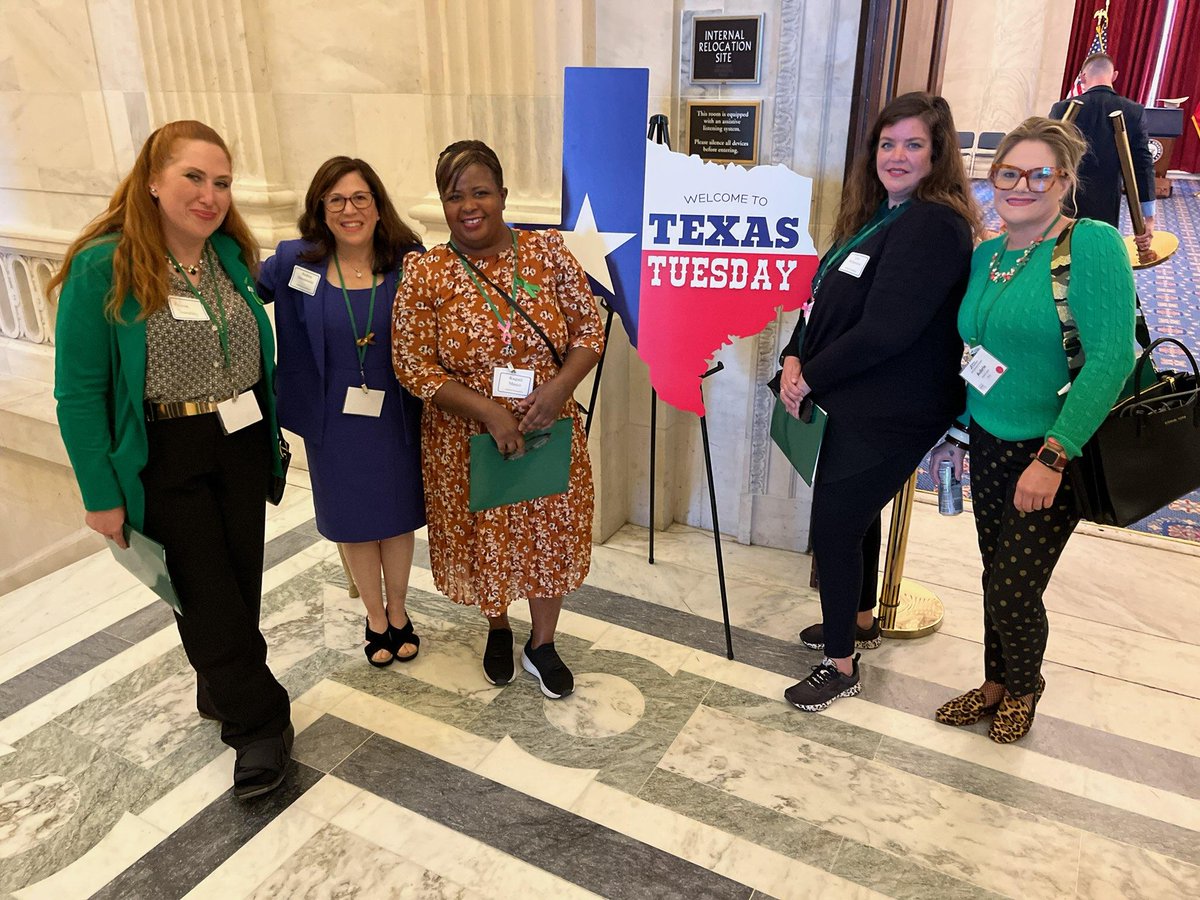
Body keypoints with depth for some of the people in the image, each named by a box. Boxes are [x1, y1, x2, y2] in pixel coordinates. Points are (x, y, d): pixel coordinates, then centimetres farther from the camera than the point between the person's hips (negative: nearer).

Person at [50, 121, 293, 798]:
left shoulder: (233, 257, 2)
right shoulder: (103, 267, -14)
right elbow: (79, 391, -12)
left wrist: (271, 436, 12)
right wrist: (102, 495, -12)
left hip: (242, 444, 5)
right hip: (166, 459, -5)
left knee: (242, 582, 14)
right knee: (207, 595, 2)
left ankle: (224, 691, 38)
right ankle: (261, 723, 18)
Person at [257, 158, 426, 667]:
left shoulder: (410, 262, -9)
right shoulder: (296, 261, -8)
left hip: (397, 415, 0)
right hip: (335, 419, 1)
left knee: (398, 514, 16)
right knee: (355, 520, 16)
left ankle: (398, 611, 41)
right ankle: (375, 618, 40)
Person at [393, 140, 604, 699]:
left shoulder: (548, 252, -6)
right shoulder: (425, 275, -10)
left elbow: (589, 330, -2)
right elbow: (413, 364, -11)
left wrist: (559, 386, -20)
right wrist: (488, 412, -20)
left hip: (549, 433, 1)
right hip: (467, 442, -1)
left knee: (551, 537, 14)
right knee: (485, 542, 16)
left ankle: (542, 645, 39)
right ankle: (498, 629, 47)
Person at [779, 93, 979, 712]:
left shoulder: (935, 226, -19)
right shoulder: (877, 214, 11)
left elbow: (885, 330, -25)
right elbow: (824, 296, 9)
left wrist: (811, 378, -16)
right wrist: (795, 358, -6)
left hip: (892, 415, -9)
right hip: (854, 403, 9)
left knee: (834, 526, -2)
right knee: (855, 514, 21)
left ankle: (841, 665, 15)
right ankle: (859, 619, 43)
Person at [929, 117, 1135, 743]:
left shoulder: (1092, 244, -16)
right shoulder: (983, 256, 5)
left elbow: (1112, 356, -22)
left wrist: (1053, 457, -24)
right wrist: (955, 431, 14)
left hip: (1053, 455, -5)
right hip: (989, 447, 6)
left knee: (1013, 591, 0)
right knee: (996, 579, 15)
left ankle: (1024, 688, 31)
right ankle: (996, 683, 38)